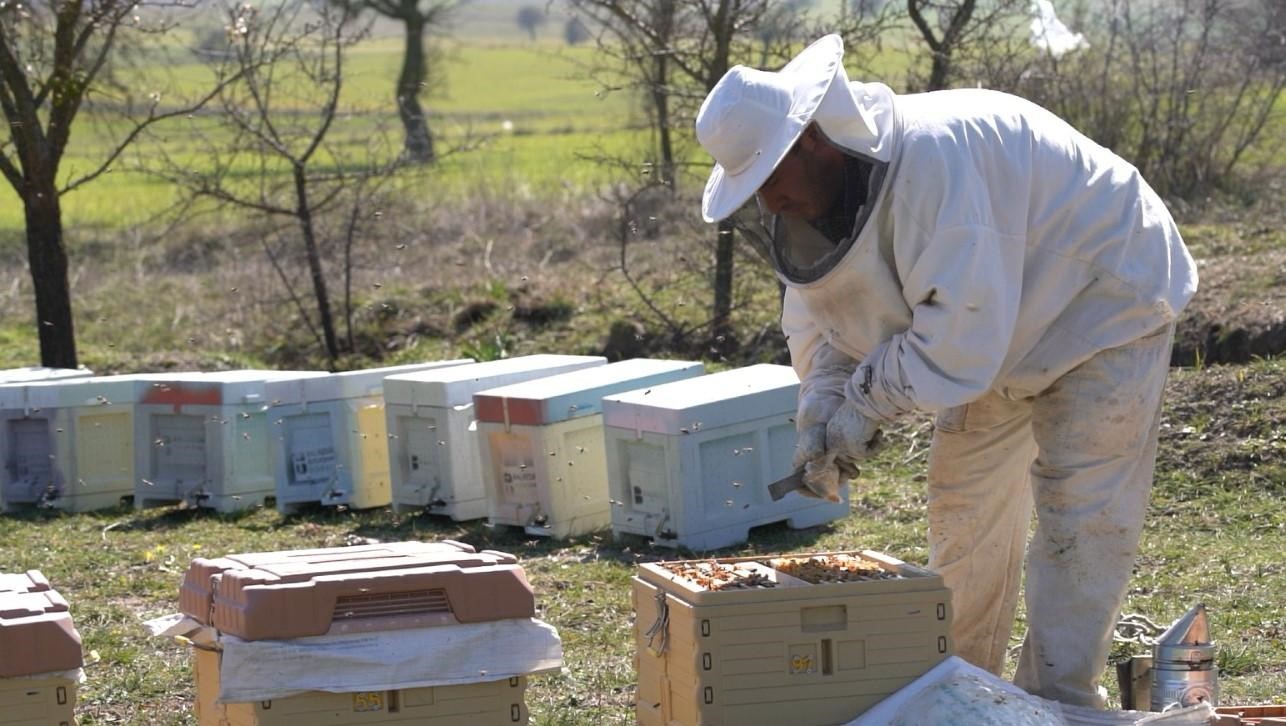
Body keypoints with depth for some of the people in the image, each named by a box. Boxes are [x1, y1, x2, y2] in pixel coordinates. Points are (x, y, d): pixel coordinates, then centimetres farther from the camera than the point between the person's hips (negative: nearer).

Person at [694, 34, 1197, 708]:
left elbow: (961, 330, -39)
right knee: (965, 503, 13)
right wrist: (822, 403, -16)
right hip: (1003, 340, 9)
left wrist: (865, 401, -28)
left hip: (1104, 304, -9)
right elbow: (815, 314, 2)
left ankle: (1057, 700, -4)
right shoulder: (821, 190, -9)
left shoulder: (932, 158, -38)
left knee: (1078, 519, -10)